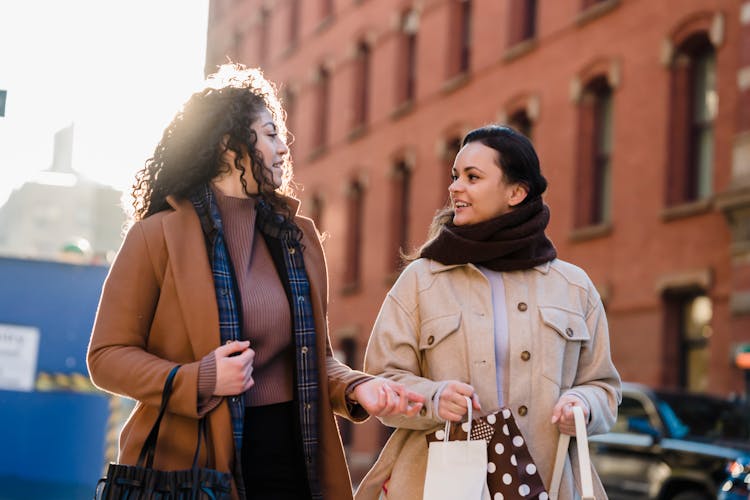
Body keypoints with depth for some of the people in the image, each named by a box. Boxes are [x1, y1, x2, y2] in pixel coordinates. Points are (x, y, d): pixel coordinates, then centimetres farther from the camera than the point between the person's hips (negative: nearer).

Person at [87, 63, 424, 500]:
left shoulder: (299, 236, 12)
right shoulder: (159, 235, -4)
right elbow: (109, 356, -5)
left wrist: (354, 387, -4)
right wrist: (200, 381, -19)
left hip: (289, 462, 5)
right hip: (192, 465, -4)